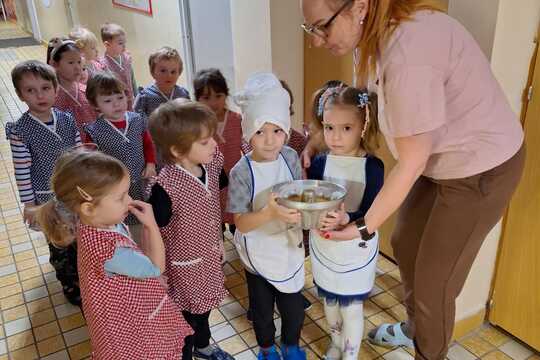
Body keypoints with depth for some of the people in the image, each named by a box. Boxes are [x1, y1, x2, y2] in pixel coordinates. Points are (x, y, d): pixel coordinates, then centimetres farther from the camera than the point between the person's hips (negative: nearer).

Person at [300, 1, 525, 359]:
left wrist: (364, 227, -20)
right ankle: (414, 328, 47)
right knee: (406, 244, 21)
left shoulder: (407, 54, -35)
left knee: (435, 279, 5)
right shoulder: (376, 35, -7)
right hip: (442, 159, 9)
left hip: (481, 169, -9)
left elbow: (411, 163, -27)